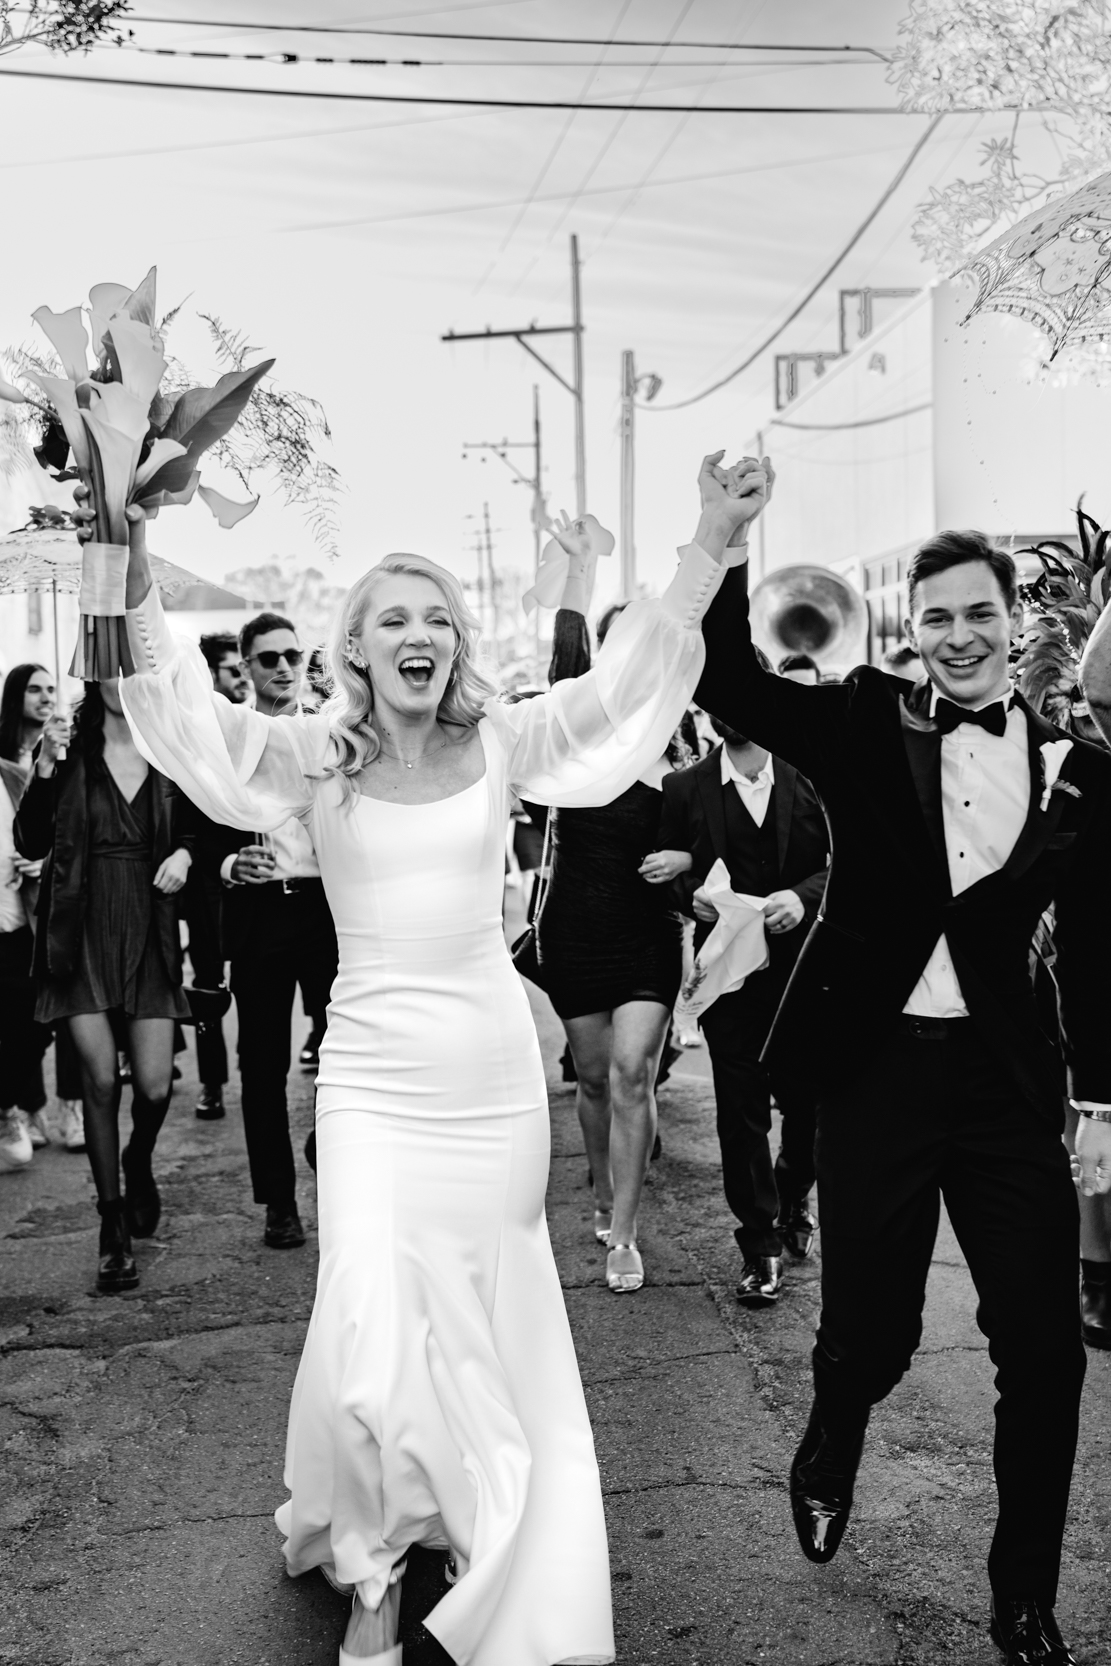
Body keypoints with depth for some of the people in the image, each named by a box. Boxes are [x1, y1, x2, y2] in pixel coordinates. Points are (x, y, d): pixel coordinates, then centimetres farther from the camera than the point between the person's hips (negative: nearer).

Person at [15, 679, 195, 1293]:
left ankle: (139, 1162, 33)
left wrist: (184, 855, -5)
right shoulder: (70, 752, 0)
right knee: (101, 1078, -3)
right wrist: (44, 769, -18)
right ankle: (113, 1229, 11)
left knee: (154, 1085, -3)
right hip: (83, 935, -1)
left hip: (149, 935, 1)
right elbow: (31, 843, -5)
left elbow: (191, 831, 17)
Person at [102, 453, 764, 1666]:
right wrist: (131, 567, -28)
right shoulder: (315, 756, -3)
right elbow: (192, 721, -15)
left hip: (495, 1071, 2)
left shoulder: (499, 743, 0)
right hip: (372, 1075, -1)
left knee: (488, 1327, 12)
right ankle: (370, 1564, 21)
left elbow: (622, 685, -7)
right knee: (374, 1332, -9)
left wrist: (711, 545, -16)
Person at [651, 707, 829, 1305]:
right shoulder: (685, 790, 4)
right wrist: (690, 892, -11)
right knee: (741, 1109, 2)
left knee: (809, 1099, 7)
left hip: (804, 963, 1)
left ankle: (793, 1196, 38)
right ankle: (760, 1242, 17)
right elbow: (665, 874, 10)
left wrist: (805, 895, -16)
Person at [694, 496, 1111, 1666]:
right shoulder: (862, 724, 0)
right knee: (869, 1331, 5)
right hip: (874, 1065, -1)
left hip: (1007, 1076, 2)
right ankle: (829, 1449, 42)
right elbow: (727, 682, -10)